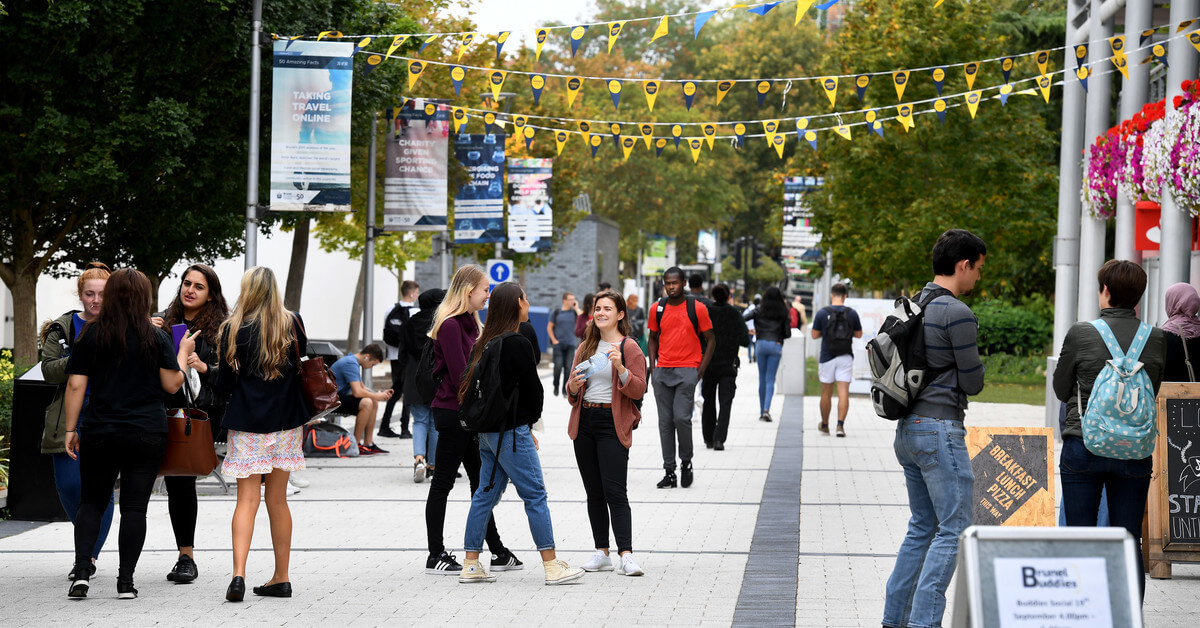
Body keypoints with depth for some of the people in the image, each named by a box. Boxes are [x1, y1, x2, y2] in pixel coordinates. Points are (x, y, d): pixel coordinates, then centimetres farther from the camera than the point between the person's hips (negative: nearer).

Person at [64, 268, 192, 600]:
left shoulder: (91, 334, 0)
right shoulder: (157, 338, -2)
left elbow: (76, 385, -1)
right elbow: (172, 385, -1)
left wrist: (71, 429, 5)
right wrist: (183, 353, 15)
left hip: (99, 433, 1)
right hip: (147, 434, -1)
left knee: (91, 501, 12)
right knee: (134, 507, 3)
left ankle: (82, 571, -4)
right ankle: (126, 581, 0)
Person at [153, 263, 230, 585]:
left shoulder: (220, 327, 1)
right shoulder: (164, 322, 12)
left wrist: (205, 368, -15)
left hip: (203, 410, -4)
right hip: (167, 409, 4)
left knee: (182, 476, -14)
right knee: (175, 480, 4)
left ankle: (187, 557, -6)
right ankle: (186, 555, 14)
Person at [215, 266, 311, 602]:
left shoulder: (234, 329, -7)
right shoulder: (292, 323, -1)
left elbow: (224, 383, -3)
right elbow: (301, 359, 15)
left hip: (248, 422, -2)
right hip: (286, 422, 3)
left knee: (247, 499, -3)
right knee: (277, 499, 11)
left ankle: (239, 573, -19)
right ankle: (281, 578, 15)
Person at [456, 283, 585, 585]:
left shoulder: (485, 343, 10)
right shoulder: (518, 343, -14)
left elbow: (473, 383, 12)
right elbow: (533, 388, -10)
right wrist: (529, 421, 10)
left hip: (487, 431, 8)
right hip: (510, 430, -8)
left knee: (486, 493, 12)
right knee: (535, 495, -3)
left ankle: (471, 565, 12)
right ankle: (552, 567, -2)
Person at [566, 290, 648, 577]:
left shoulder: (629, 348, -2)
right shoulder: (585, 348, 15)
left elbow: (638, 390, -9)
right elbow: (572, 393, 20)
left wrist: (620, 368, -24)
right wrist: (573, 386, -3)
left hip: (613, 424, -6)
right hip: (584, 422, 6)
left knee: (615, 491, -13)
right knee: (594, 492, 6)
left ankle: (626, 555, -17)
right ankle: (602, 553, 11)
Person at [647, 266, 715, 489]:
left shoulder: (697, 308, -2)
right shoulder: (657, 308, 8)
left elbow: (711, 340, 4)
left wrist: (700, 370, -4)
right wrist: (653, 367, 8)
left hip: (687, 370, -4)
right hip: (662, 371, 4)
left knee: (681, 418, -14)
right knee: (665, 422, 3)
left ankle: (686, 462, 8)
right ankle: (669, 472, 7)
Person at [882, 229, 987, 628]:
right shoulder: (957, 314, -15)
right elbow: (973, 382, -11)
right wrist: (971, 368, 10)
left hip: (908, 429, 9)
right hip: (941, 430, -9)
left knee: (922, 527, 16)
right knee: (954, 529, -5)